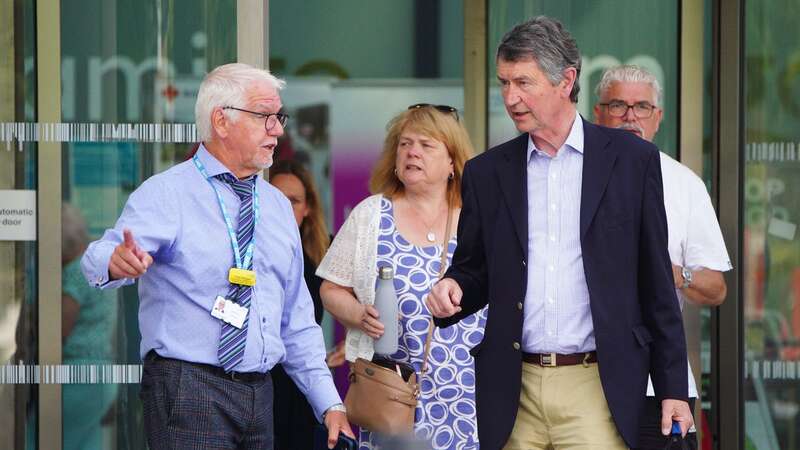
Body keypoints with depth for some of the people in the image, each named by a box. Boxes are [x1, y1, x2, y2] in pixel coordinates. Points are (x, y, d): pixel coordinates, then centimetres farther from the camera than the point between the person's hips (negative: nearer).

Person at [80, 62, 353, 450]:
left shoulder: (277, 206, 15)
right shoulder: (167, 193, -5)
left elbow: (296, 321, 19)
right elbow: (100, 257, -23)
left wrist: (330, 404, 12)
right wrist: (116, 262, -47)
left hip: (259, 392, 6)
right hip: (187, 388, -6)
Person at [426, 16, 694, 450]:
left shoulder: (631, 159, 4)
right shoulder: (486, 173, 11)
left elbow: (655, 283, 5)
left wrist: (673, 389, 3)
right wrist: (453, 289, -8)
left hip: (597, 387, -2)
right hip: (513, 395, 3)